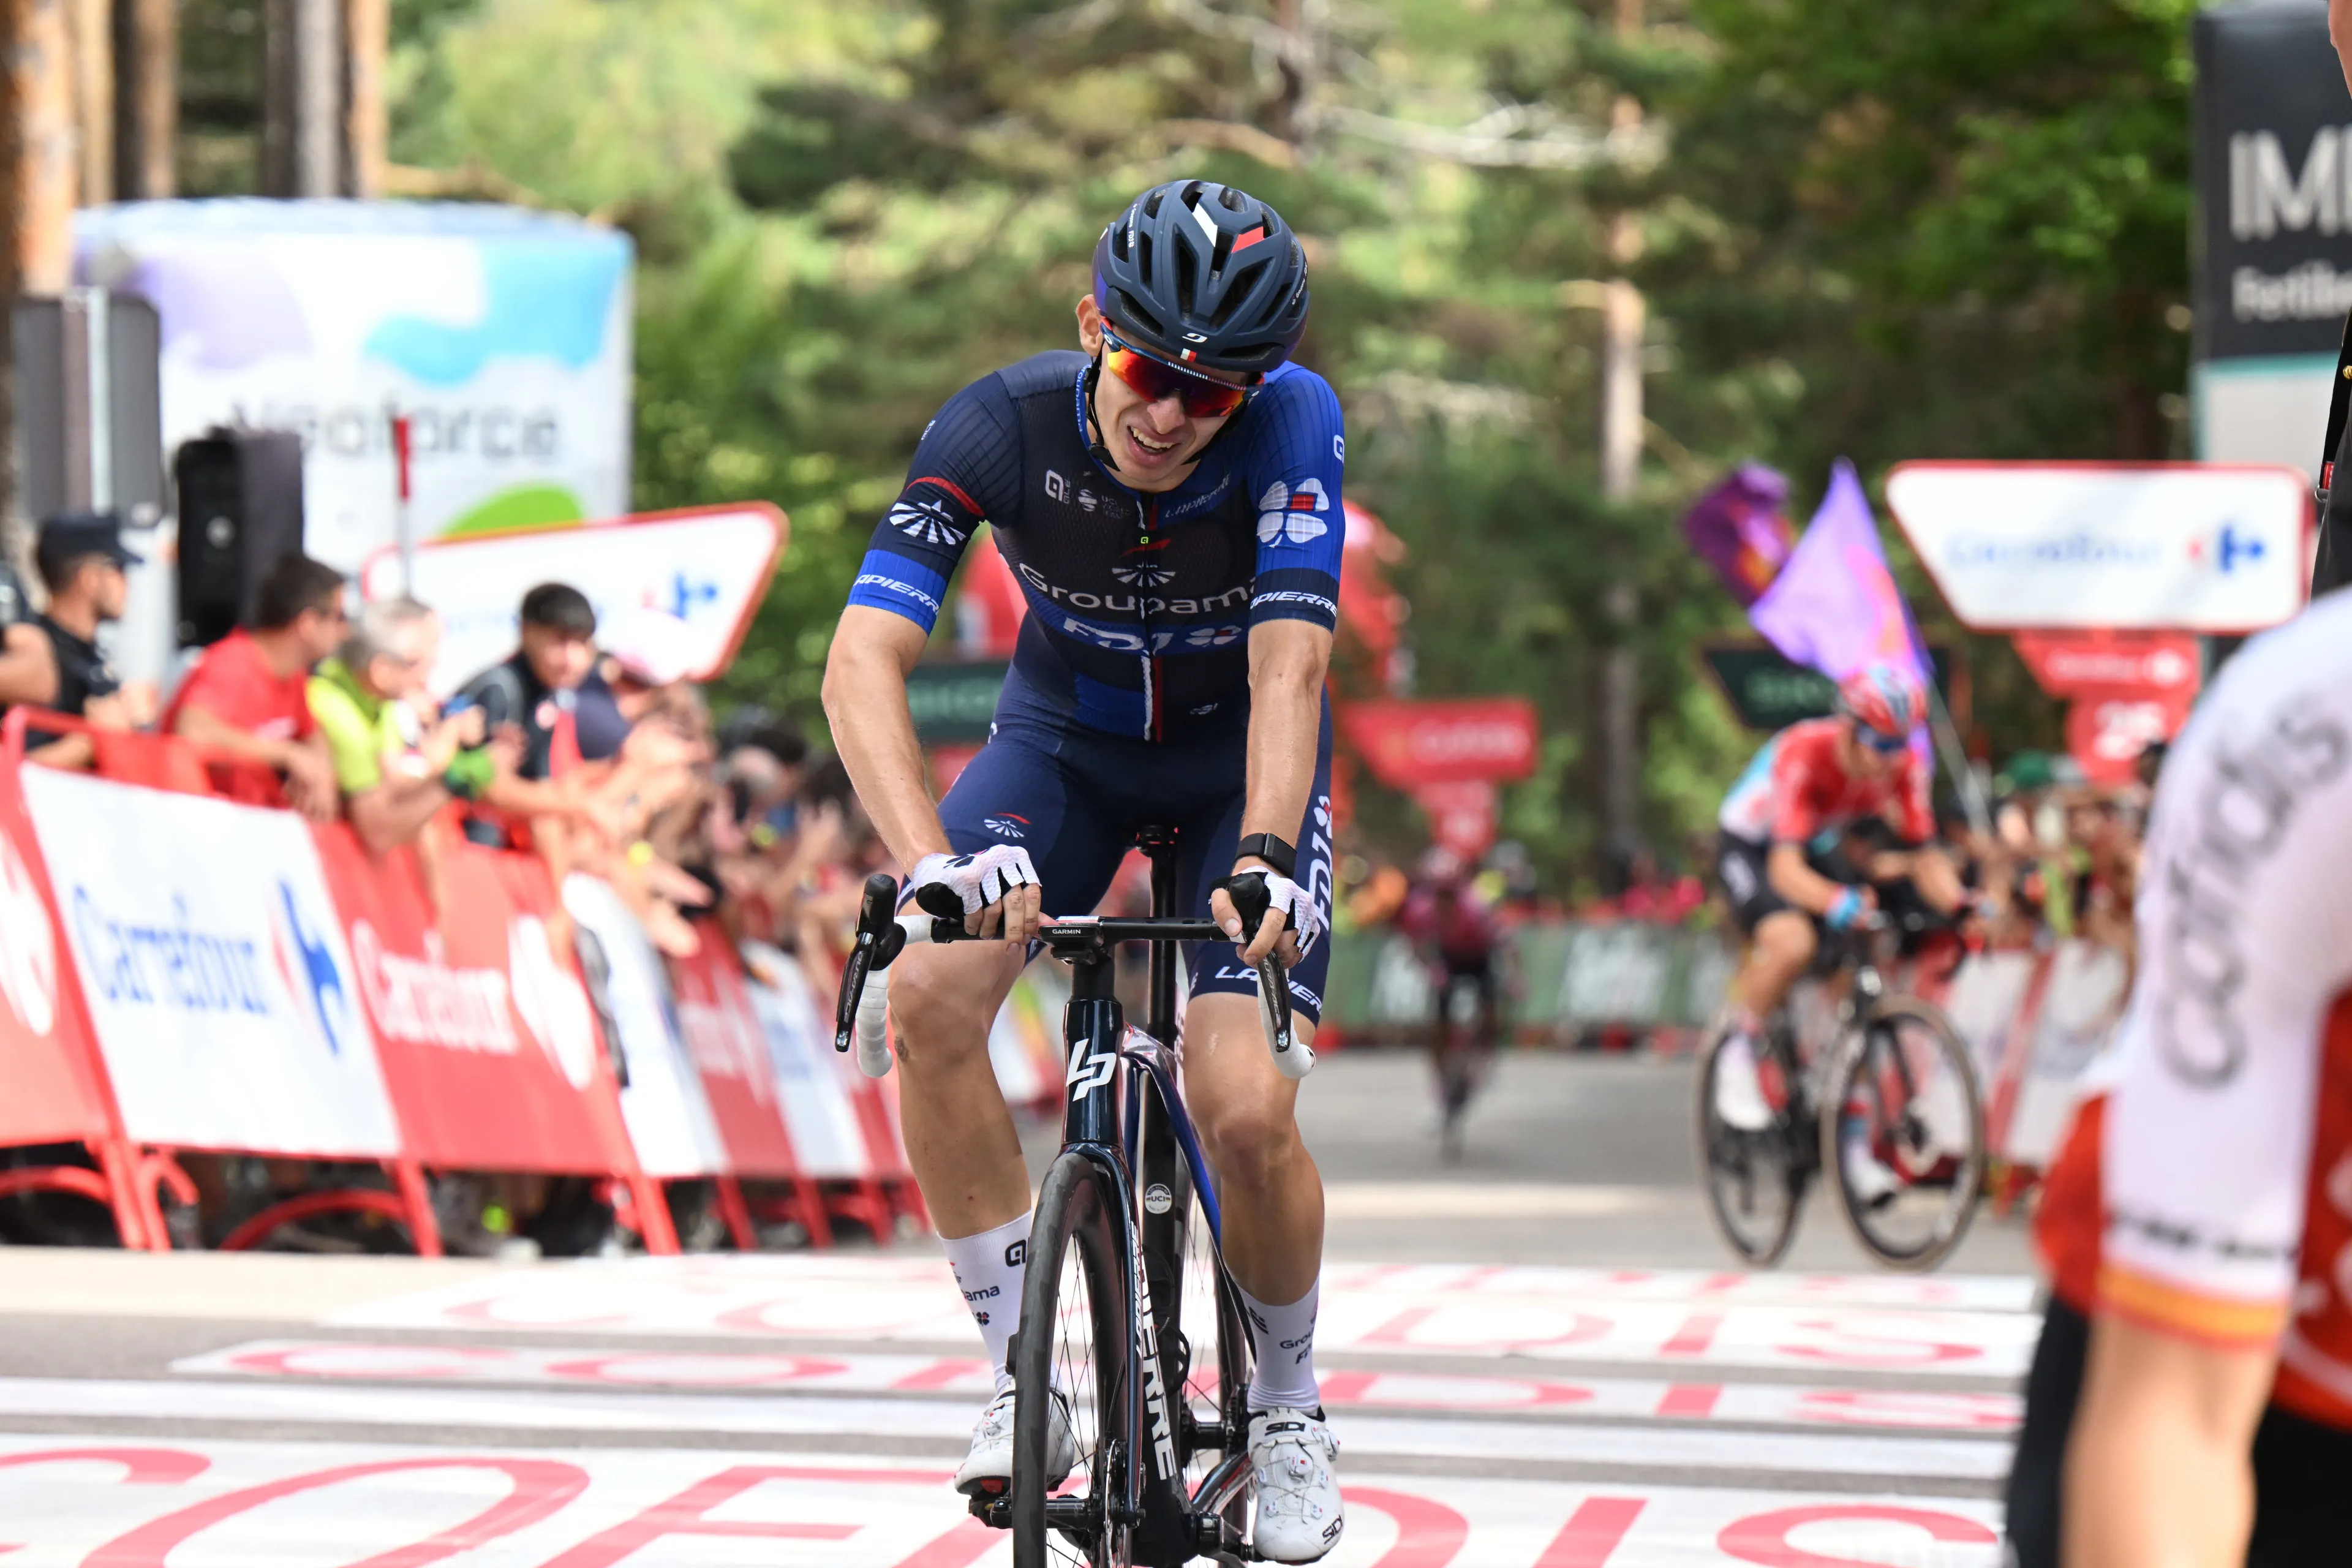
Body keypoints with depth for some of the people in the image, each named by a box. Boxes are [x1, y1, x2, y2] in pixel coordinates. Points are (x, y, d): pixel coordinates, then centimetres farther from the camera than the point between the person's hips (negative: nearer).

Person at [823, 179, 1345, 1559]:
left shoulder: (1292, 422, -29)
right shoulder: (1004, 425, -27)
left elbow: (1289, 667, -36)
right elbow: (864, 664, -35)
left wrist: (1262, 856, -54)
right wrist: (931, 863, -52)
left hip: (1243, 761, -1)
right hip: (1066, 740, 2)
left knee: (1245, 1110, -20)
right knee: (932, 994, -26)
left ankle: (1290, 1407, 8)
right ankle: (1026, 1378, -13)